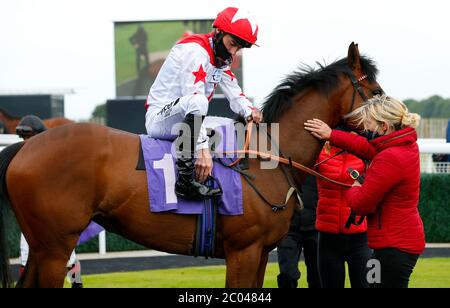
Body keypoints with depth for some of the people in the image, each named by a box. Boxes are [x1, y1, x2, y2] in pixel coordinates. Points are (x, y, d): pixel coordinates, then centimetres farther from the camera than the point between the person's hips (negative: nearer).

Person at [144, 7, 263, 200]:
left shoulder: (221, 59, 11)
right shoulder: (196, 51, -20)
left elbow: (235, 95, 10)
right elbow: (194, 99, -30)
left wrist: (249, 111, -15)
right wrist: (203, 149, -38)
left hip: (185, 120, 10)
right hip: (159, 118, -10)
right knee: (197, 101, -38)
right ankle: (185, 180, -38)